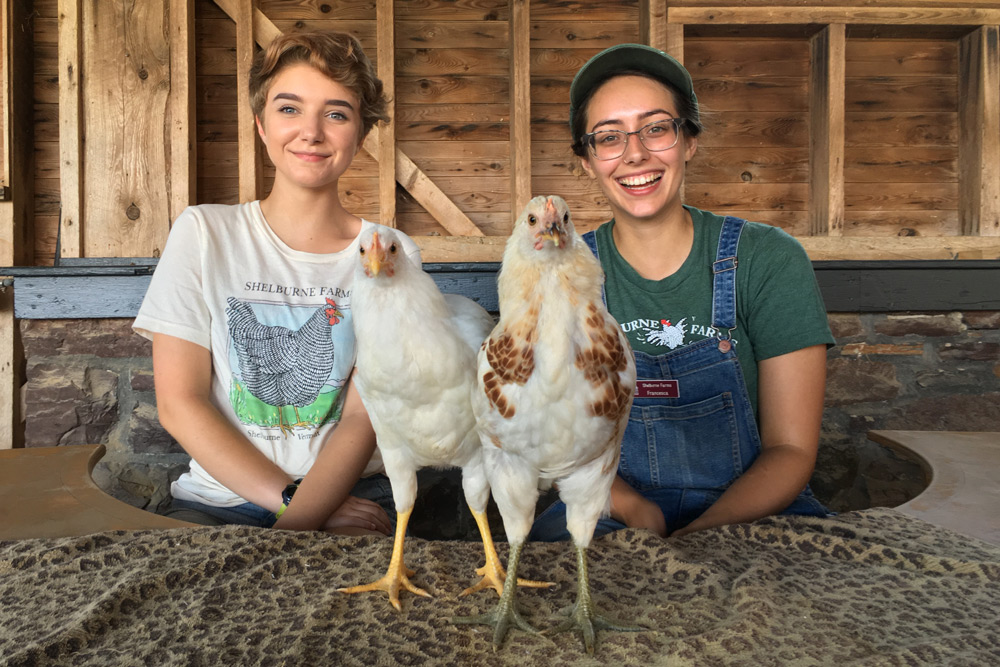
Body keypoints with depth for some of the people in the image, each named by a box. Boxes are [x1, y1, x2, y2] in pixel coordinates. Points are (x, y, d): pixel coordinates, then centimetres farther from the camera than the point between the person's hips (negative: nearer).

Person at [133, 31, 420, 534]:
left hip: (347, 498, 0)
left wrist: (298, 521, -21)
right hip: (216, 497, 0)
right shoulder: (204, 233, 1)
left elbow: (364, 417, -6)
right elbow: (179, 403, -4)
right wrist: (289, 495, -13)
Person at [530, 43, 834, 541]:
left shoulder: (771, 262, -6)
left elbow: (791, 450, -7)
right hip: (611, 514, 1)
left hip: (752, 513, 0)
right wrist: (636, 512, -19)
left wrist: (698, 538, -22)